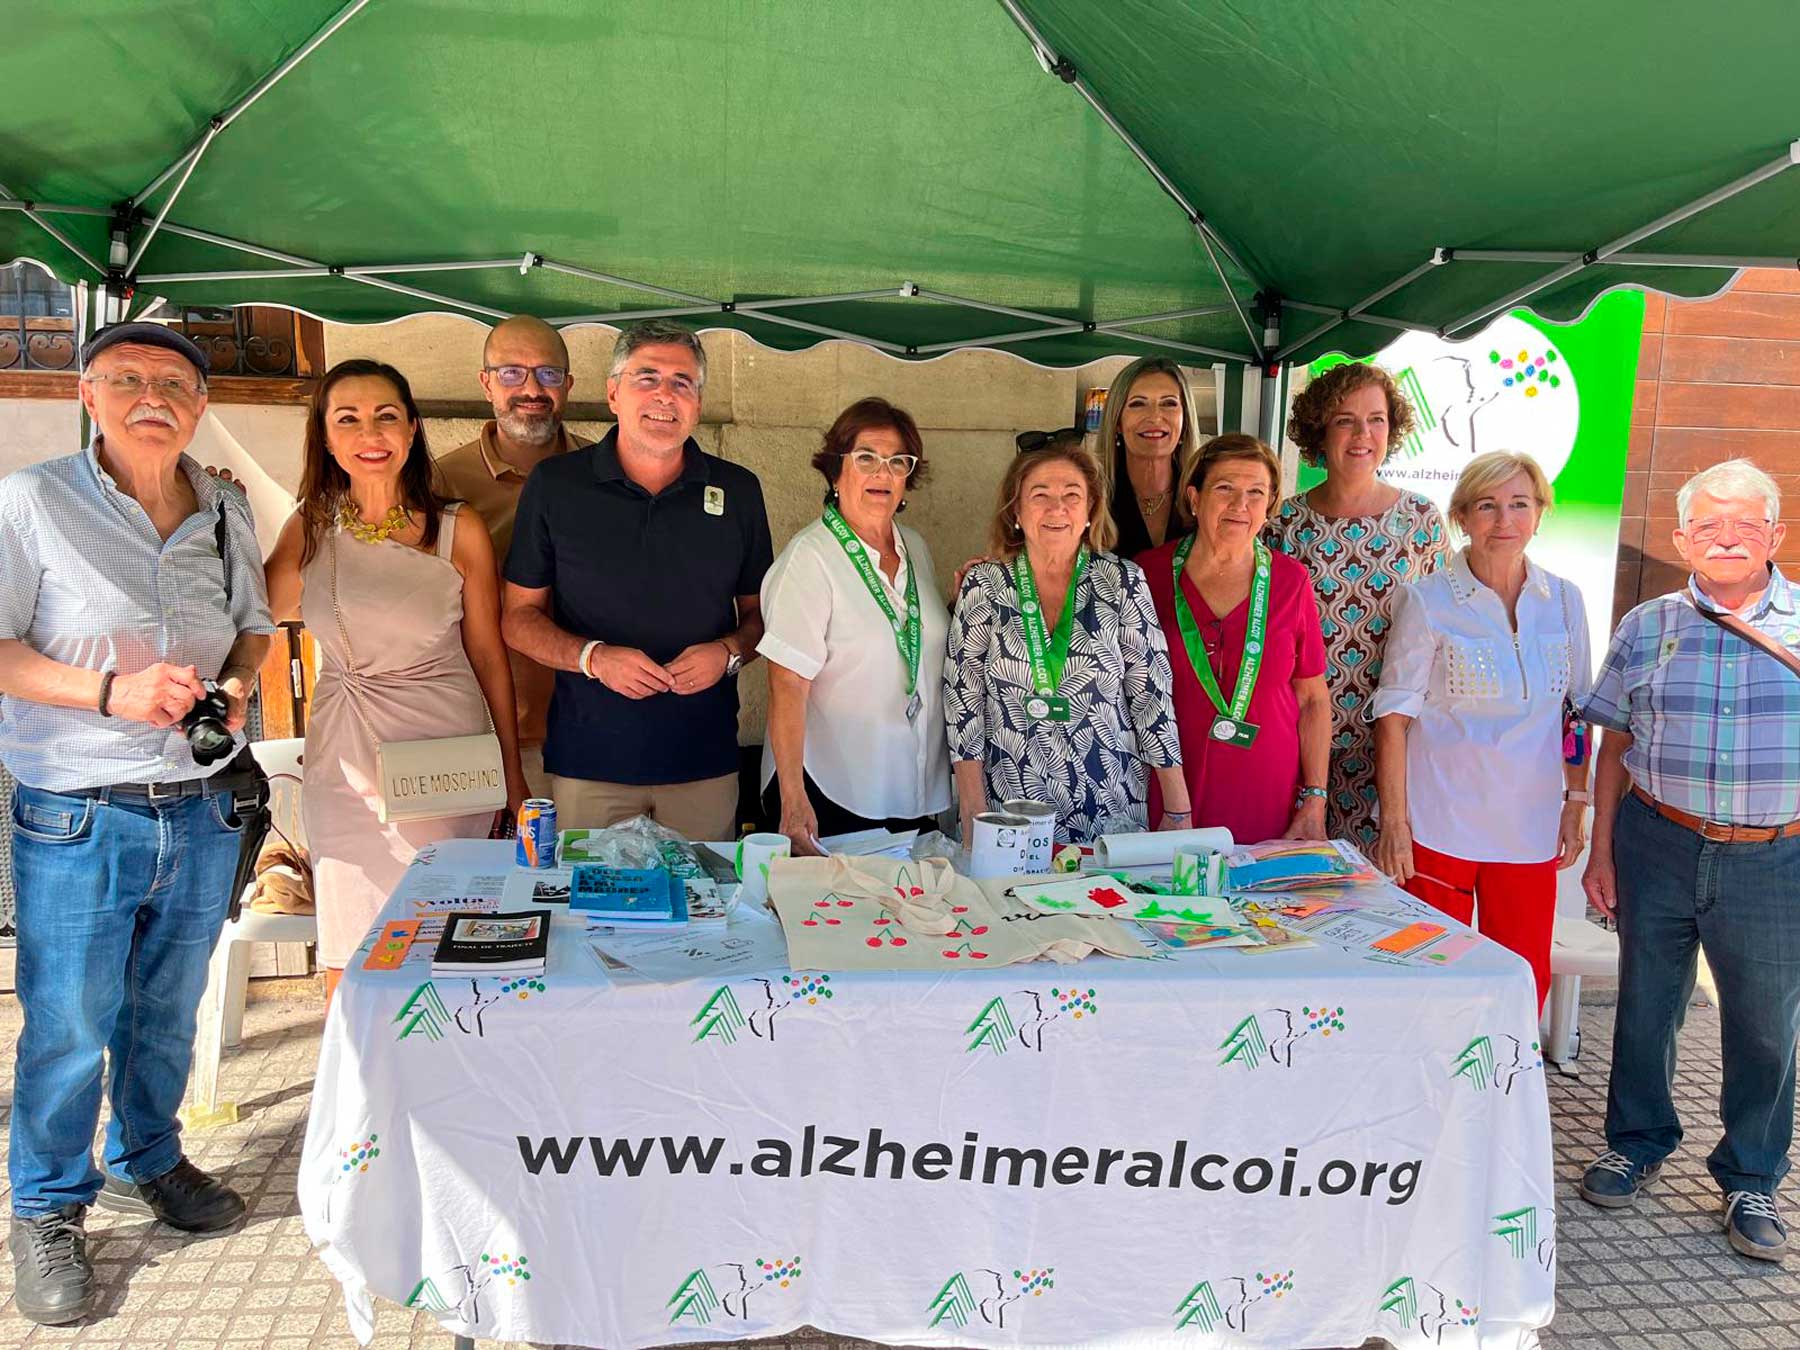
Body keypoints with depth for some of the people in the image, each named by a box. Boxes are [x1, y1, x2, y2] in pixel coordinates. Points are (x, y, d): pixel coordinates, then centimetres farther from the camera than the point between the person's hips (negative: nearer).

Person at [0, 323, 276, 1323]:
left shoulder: (227, 513, 6)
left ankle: (146, 1163, 41)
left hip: (204, 813, 4)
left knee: (169, 1012, 18)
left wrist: (240, 682, -3)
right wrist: (112, 692, -23)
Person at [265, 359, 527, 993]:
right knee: (350, 957, 8)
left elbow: (488, 655, 2)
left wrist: (513, 775, 4)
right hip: (345, 758, 2)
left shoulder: (459, 530, -3)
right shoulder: (309, 529, 4)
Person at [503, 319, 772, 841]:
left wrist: (729, 652, -10)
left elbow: (759, 612, 11)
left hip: (705, 761, 2)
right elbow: (520, 616, 3)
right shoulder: (555, 485, 0)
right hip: (587, 759, -1)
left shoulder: (738, 490, 4)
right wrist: (592, 657, -14)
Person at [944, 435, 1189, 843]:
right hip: (1010, 817, 0)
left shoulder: (1122, 581, -3)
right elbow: (963, 703, -3)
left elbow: (1152, 697, -2)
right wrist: (974, 822, -8)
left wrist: (1179, 813, -3)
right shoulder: (983, 587, -3)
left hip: (1112, 811, 0)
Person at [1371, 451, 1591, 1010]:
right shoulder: (1427, 600, -6)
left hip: (1531, 826, 3)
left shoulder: (1564, 600, 6)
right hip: (1441, 823, -3)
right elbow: (1394, 716, -6)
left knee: (1525, 980, 7)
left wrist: (1577, 803, 8)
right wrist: (1394, 822, -10)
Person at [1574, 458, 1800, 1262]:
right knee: (1646, 1006, 14)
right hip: (1658, 847, 1)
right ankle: (1637, 1144, 35)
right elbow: (1615, 746, 5)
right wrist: (1601, 851, 2)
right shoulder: (1646, 628, 2)